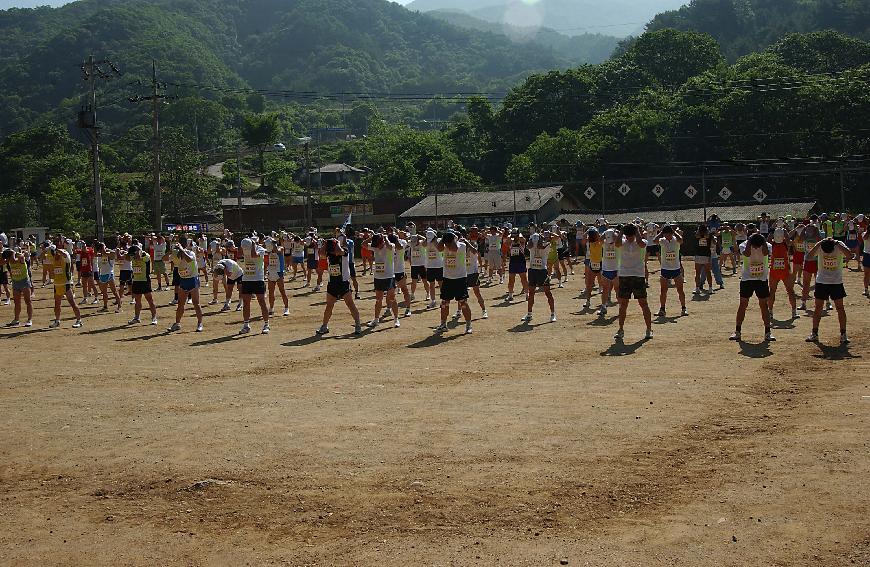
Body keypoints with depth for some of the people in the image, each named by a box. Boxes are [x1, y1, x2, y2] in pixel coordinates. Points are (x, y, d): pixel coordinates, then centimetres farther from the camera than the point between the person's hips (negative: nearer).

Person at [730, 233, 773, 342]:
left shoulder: (766, 246, -8)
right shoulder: (744, 245, -11)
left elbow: (765, 253, -31)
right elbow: (747, 253, -31)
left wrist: (763, 241, -23)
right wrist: (749, 241, -24)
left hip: (762, 280, 0)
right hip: (747, 279, 0)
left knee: (763, 305, 2)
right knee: (743, 304, 1)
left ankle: (768, 332, 7)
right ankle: (737, 332, 6)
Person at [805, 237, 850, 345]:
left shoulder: (839, 246, -11)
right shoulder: (819, 246, -10)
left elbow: (848, 253, -31)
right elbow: (810, 254, -28)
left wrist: (837, 244, -27)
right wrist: (820, 243, -27)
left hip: (837, 282, -1)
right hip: (821, 281, 1)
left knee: (840, 308, -1)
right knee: (818, 308, 4)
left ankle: (843, 335, 6)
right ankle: (814, 334, 13)